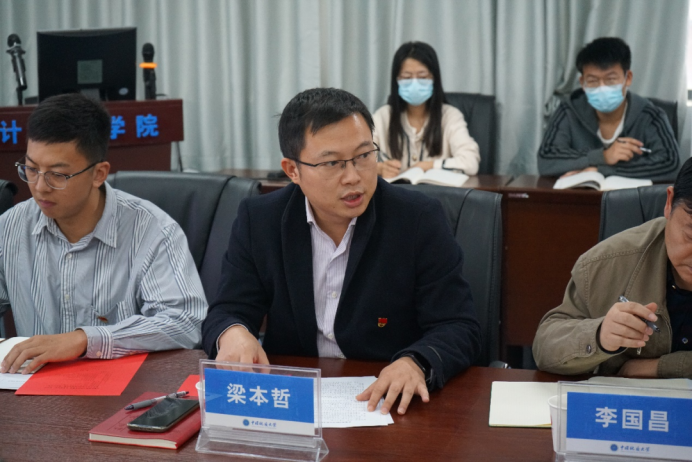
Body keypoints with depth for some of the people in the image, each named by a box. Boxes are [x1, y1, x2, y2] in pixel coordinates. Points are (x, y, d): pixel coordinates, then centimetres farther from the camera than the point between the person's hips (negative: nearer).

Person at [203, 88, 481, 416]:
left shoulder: (420, 220, -6)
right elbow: (227, 313, 3)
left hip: (384, 402, -3)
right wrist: (233, 334, -22)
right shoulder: (258, 220, 1)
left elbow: (459, 329, -8)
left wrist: (415, 363, -30)